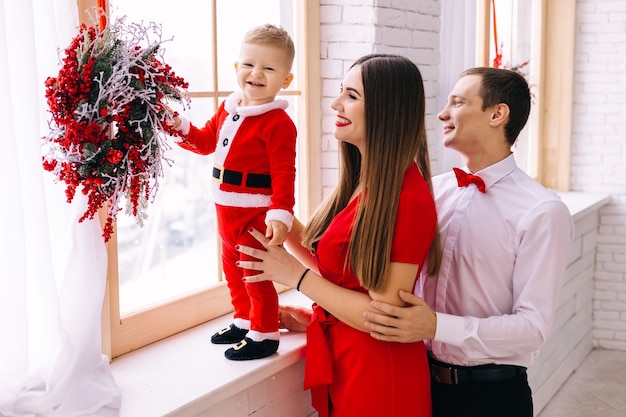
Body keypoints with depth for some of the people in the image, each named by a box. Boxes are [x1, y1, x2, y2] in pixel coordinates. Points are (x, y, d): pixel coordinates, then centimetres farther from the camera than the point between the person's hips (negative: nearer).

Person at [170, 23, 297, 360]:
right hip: (226, 208, 9)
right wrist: (178, 125, 5)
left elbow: (284, 173, -23)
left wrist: (281, 214, -30)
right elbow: (207, 142, 19)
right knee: (232, 268, 21)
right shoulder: (228, 109, 6)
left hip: (256, 213, -9)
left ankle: (264, 334, 19)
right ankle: (243, 322, 40)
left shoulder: (278, 124, -19)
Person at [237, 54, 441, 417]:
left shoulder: (407, 201, -23)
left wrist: (297, 276, -17)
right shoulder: (362, 182, 3)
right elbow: (338, 271, 5)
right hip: (343, 365, 8)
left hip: (378, 376, -8)